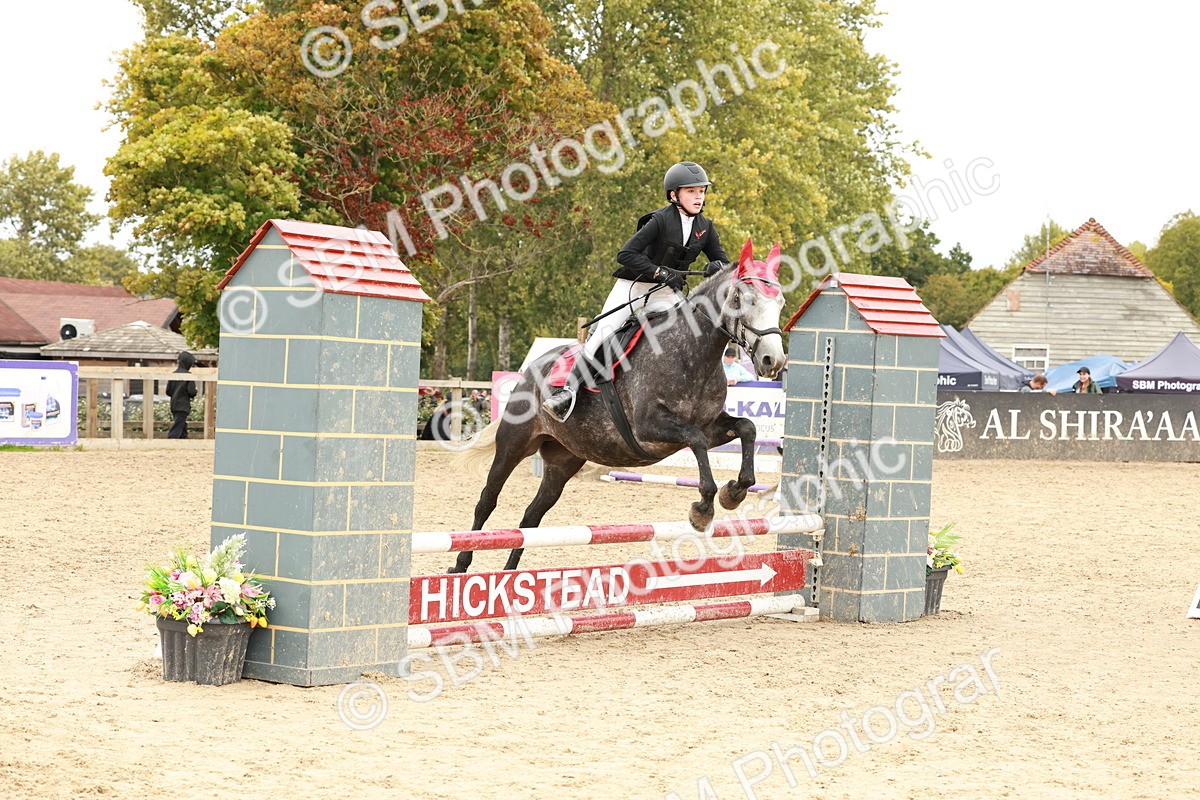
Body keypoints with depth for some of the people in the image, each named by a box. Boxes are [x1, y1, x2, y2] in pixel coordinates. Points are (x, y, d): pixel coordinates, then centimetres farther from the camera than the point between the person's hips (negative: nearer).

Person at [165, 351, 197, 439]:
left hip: (174, 405, 7)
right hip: (183, 406, -7)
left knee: (183, 430, 16)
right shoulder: (188, 375, -11)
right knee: (176, 429, -9)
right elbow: (192, 392, -15)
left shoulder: (173, 374, 5)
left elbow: (168, 391, 5)